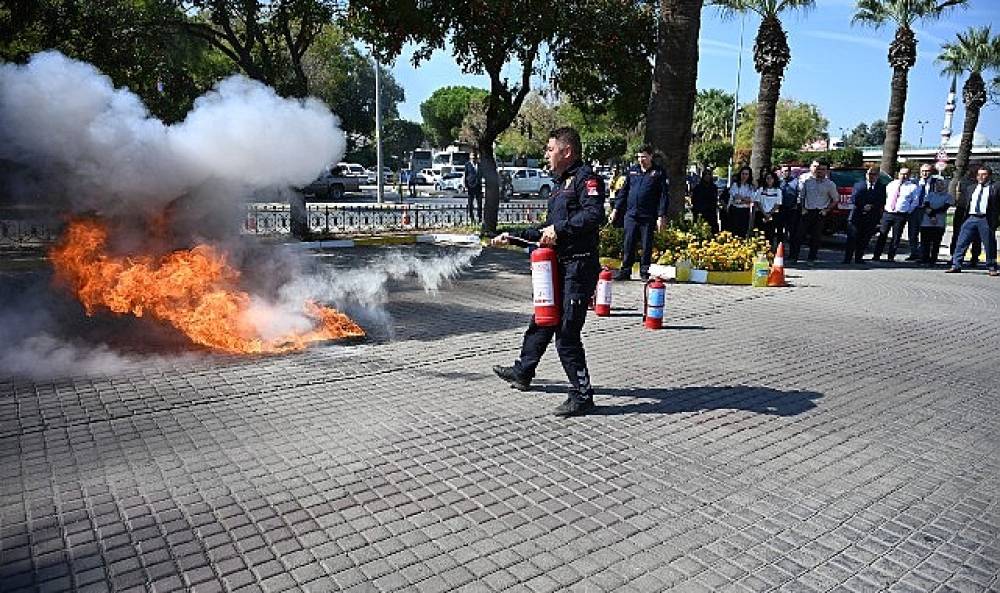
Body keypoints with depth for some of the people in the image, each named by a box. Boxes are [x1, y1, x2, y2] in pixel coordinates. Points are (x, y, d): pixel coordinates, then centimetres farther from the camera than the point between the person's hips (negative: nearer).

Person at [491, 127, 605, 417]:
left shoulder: (586, 177, -9)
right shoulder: (560, 184, 22)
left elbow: (594, 214, -27)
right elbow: (548, 232, 25)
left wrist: (560, 228, -23)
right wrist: (513, 236, 23)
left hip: (579, 267, -10)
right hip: (559, 266, 10)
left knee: (567, 333, -9)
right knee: (541, 321, 21)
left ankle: (582, 395, 2)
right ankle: (522, 372, 38)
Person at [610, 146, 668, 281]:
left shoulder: (658, 173, 2)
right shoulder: (632, 171, 12)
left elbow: (663, 195, -2)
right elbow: (624, 191, 17)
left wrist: (661, 216, -9)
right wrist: (616, 209, 11)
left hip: (648, 217, -3)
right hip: (631, 214, 3)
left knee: (646, 246, 4)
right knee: (628, 244, 3)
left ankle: (644, 272, 14)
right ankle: (625, 271, 10)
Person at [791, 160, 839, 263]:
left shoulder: (830, 184, 3)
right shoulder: (806, 181, 3)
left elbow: (835, 200, 10)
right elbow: (801, 196, 11)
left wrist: (827, 210, 1)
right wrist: (802, 208, 2)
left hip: (820, 213, 0)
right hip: (807, 211, 0)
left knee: (816, 237, 2)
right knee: (800, 234, -4)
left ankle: (812, 258, 10)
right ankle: (793, 257, 0)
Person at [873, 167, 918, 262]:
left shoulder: (912, 187, 5)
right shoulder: (891, 184, 13)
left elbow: (915, 202, 7)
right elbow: (884, 196, 21)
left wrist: (908, 212, -2)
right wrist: (883, 207, 10)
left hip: (901, 215, -2)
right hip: (887, 213, 2)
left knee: (896, 237, 1)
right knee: (882, 235, -1)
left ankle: (891, 257, 9)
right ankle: (876, 256, 2)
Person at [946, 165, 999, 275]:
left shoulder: (995, 188, 3)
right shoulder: (970, 188, 17)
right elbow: (963, 202, 20)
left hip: (986, 220, -4)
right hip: (971, 218, 4)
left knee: (989, 245, 2)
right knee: (961, 242, 0)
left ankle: (992, 268, 12)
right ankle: (956, 266, 4)